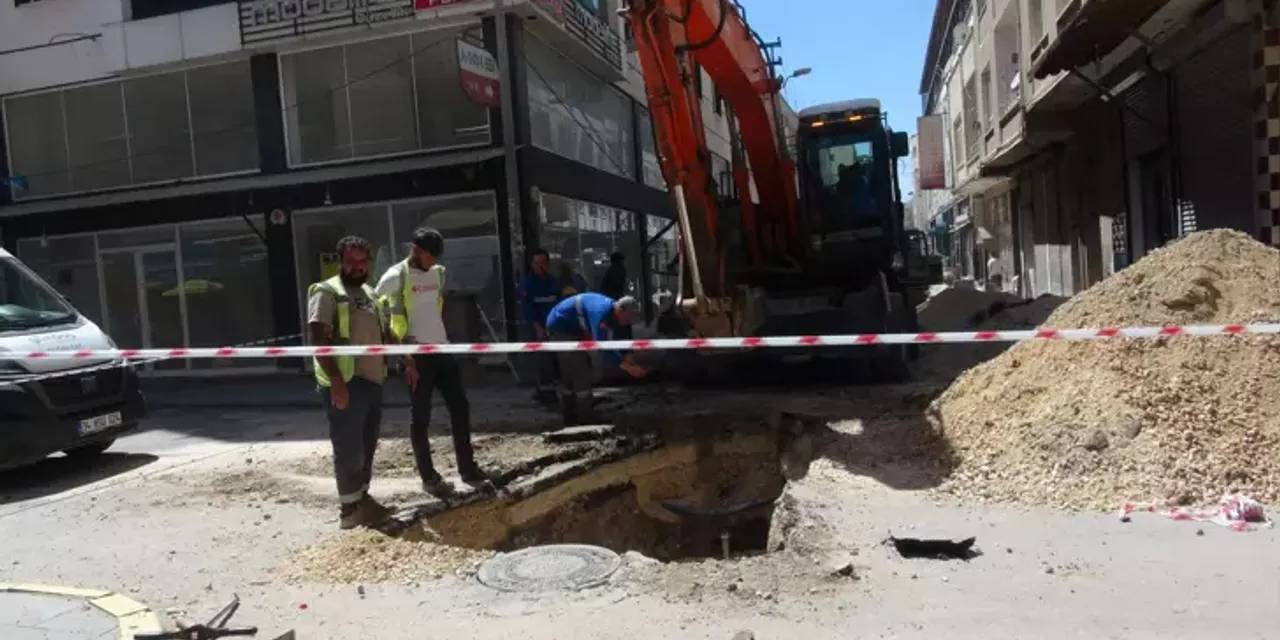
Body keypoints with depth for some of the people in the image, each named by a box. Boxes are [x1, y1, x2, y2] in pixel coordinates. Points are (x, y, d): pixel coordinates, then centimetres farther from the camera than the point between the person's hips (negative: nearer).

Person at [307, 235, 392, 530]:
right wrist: (336, 380, -23)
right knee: (349, 449, -2)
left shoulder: (369, 292, 18)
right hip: (346, 383, -8)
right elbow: (317, 337, -17)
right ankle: (350, 509, 8)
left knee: (366, 448, 16)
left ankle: (362, 500, 28)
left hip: (372, 381, 8)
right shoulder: (326, 292, -7)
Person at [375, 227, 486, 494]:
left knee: (460, 406, 7)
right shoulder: (395, 277, -9)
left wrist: (441, 334, 13)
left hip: (442, 349, 6)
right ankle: (429, 477, 11)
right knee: (421, 416, 2)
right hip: (416, 354, -6)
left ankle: (467, 467, 17)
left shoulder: (439, 273, 11)